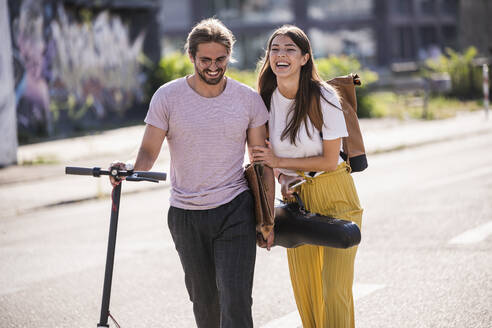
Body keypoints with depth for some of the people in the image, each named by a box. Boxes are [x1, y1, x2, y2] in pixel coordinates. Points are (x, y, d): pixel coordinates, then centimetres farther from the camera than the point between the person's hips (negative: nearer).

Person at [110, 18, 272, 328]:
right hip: (186, 215, 1)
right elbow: (149, 150, -6)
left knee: (235, 301, -11)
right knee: (204, 301, 11)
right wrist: (129, 169, -29)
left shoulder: (249, 99, 0)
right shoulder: (167, 97, -3)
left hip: (236, 211, -1)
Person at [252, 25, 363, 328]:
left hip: (334, 196, -4)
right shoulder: (266, 98, -2)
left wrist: (279, 162, -14)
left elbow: (330, 160, -13)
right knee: (304, 288, 7)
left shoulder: (323, 99, -16)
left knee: (335, 290, -10)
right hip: (295, 196, 4)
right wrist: (282, 177, -5)